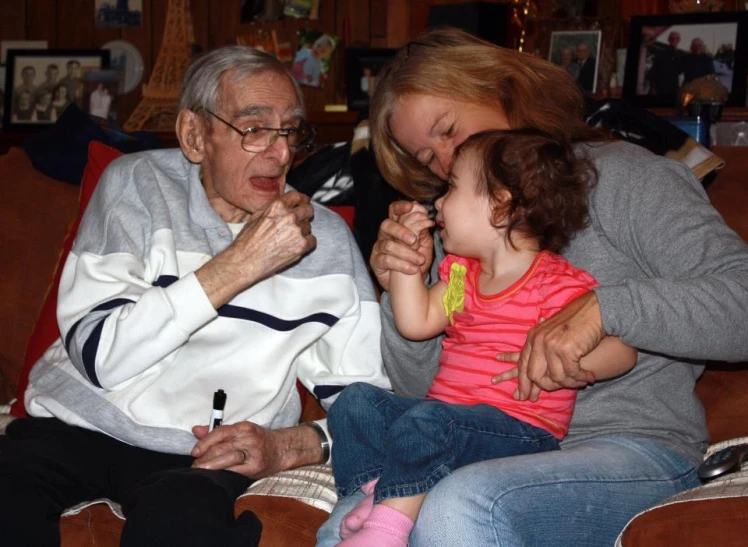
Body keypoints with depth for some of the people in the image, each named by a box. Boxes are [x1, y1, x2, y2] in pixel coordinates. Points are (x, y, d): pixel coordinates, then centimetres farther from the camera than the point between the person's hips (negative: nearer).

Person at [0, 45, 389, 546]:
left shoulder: (326, 239, 5)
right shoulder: (137, 185, 1)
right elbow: (98, 355, -12)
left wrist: (288, 446, -14)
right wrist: (239, 264, -16)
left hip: (206, 451, 0)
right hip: (79, 424, 1)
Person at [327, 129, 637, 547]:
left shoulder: (558, 286, -10)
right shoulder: (461, 271, 17)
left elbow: (623, 350, -12)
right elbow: (416, 324, 14)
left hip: (520, 431, -9)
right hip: (448, 412, 9)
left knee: (426, 421, -34)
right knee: (357, 400, -2)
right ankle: (373, 494, -18)